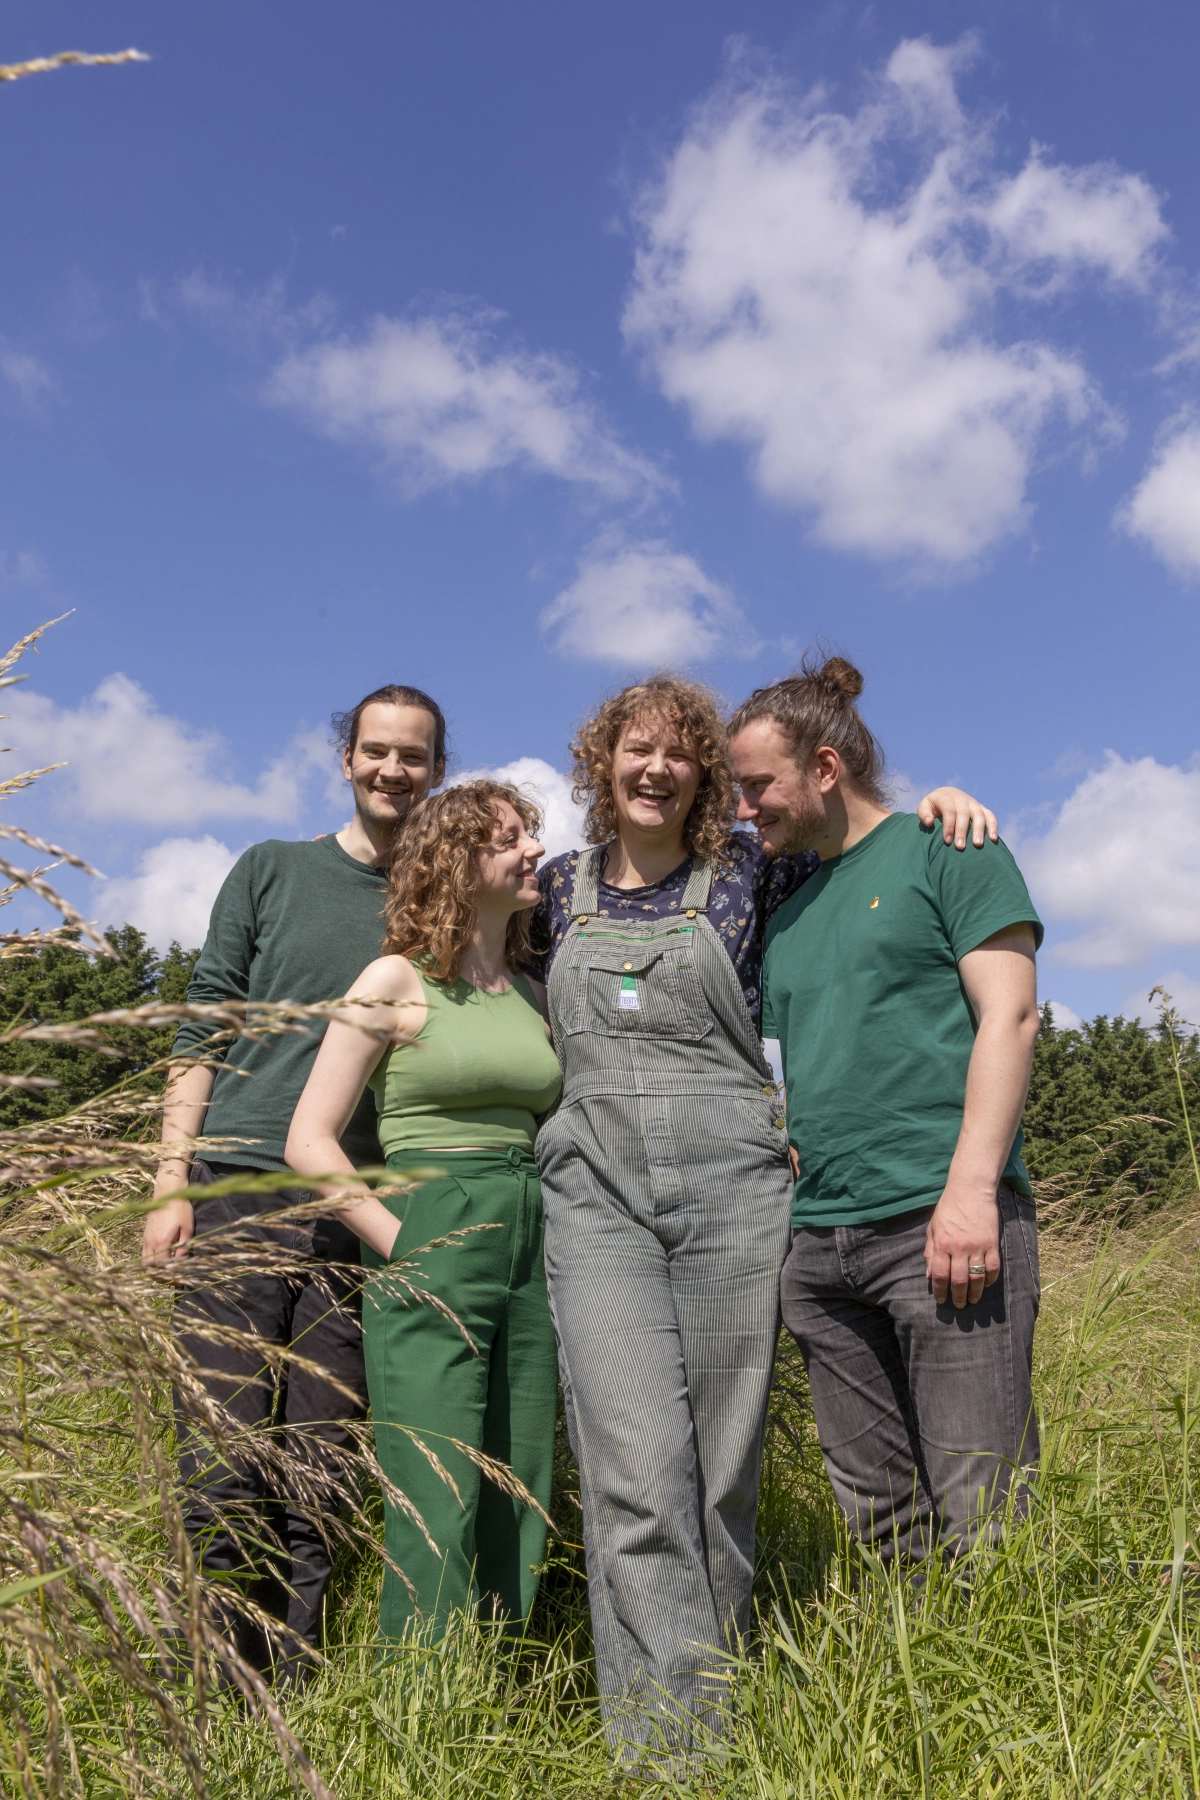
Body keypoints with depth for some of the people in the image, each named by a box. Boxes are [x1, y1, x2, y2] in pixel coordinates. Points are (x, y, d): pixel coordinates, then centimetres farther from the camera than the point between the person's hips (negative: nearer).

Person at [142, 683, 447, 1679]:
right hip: (238, 1185, -1)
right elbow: (204, 1027, 8)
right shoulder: (272, 871, 11)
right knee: (225, 1470, -2)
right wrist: (171, 1179, -1)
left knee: (321, 1480, 3)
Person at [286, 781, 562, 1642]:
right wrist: (404, 1248, -11)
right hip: (431, 1268, -5)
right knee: (439, 1525, -5)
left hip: (531, 1259, 6)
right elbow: (310, 1142, -6)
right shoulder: (397, 981, -2)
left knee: (517, 1521, 11)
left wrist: (556, 1244, 9)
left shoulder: (537, 997, 13)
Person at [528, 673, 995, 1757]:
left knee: (721, 1473, 5)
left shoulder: (746, 872, 6)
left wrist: (935, 800, 2)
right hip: (595, 1190, 1)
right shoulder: (562, 888, 14)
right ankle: (665, 1744, -2)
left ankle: (718, 1721, 23)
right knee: (636, 1475, -9)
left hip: (728, 1184, -1)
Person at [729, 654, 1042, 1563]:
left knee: (979, 1514, -4)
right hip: (817, 1242, 6)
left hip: (940, 1222, -6)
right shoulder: (789, 914, 20)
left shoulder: (944, 849, 3)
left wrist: (970, 1189, -16)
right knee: (881, 1517, 10)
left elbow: (1009, 1016, -7)